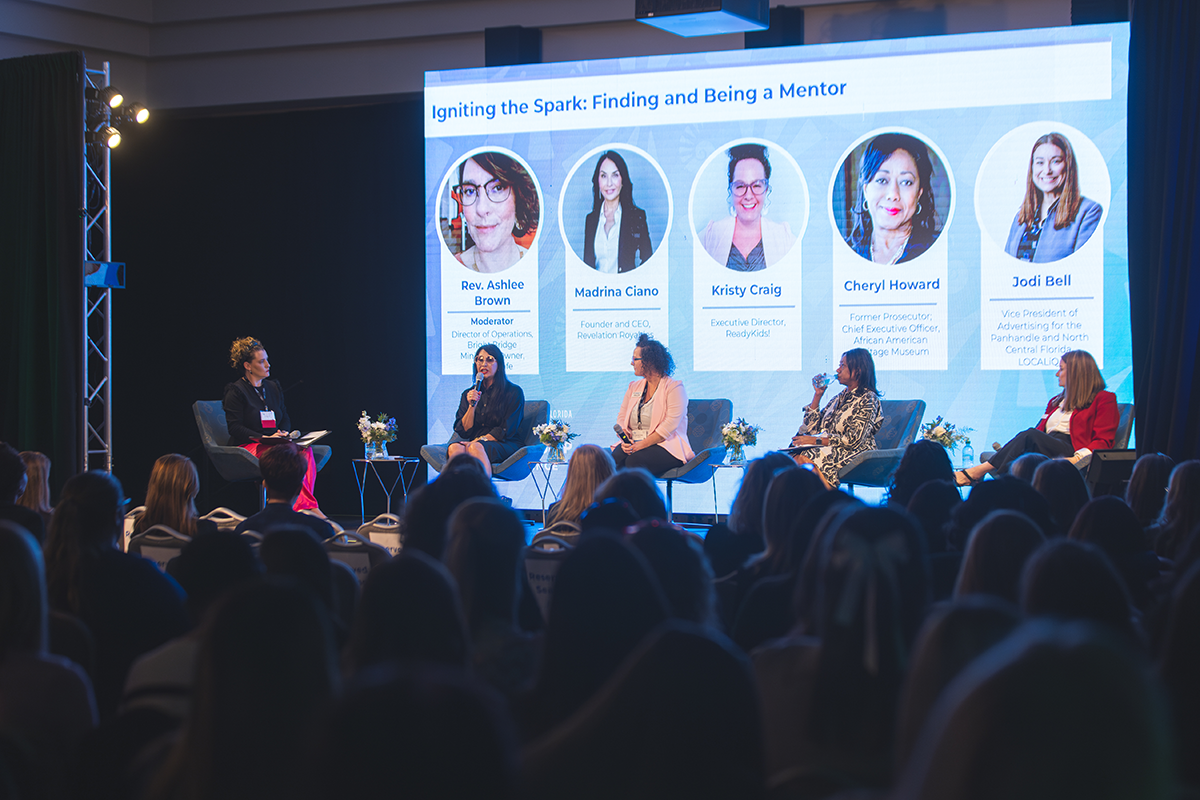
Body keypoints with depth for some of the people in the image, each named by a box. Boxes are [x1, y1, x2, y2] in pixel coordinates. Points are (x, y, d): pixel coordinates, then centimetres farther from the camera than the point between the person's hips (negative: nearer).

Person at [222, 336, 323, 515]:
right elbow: (235, 428, -8)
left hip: (275, 445, 6)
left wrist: (283, 433, 0)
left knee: (305, 451, -29)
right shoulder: (235, 391, 0)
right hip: (248, 447, -5)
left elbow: (285, 419, 24)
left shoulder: (273, 388, 20)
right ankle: (309, 505, -42)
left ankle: (303, 507, -43)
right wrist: (265, 438, -18)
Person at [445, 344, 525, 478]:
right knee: (454, 448, -32)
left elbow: (507, 430, -3)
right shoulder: (468, 394, 18)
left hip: (505, 446, -4)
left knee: (475, 448, -37)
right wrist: (472, 406, -5)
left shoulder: (514, 392, 5)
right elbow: (463, 432, 10)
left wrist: (478, 441, -14)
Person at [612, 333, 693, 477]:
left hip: (666, 445, -5)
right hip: (634, 444, 5)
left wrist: (641, 445, -22)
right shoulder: (634, 387, 21)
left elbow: (670, 425, -14)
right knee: (615, 458, -30)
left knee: (634, 461, -36)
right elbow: (621, 417, 16)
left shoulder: (674, 387, -2)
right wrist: (626, 439, -7)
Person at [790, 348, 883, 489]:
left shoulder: (868, 399, -4)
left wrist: (815, 440, -16)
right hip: (829, 449, 8)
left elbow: (853, 440, -14)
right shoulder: (841, 397, 21)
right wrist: (818, 395, 13)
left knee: (802, 459, -32)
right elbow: (811, 427, 20)